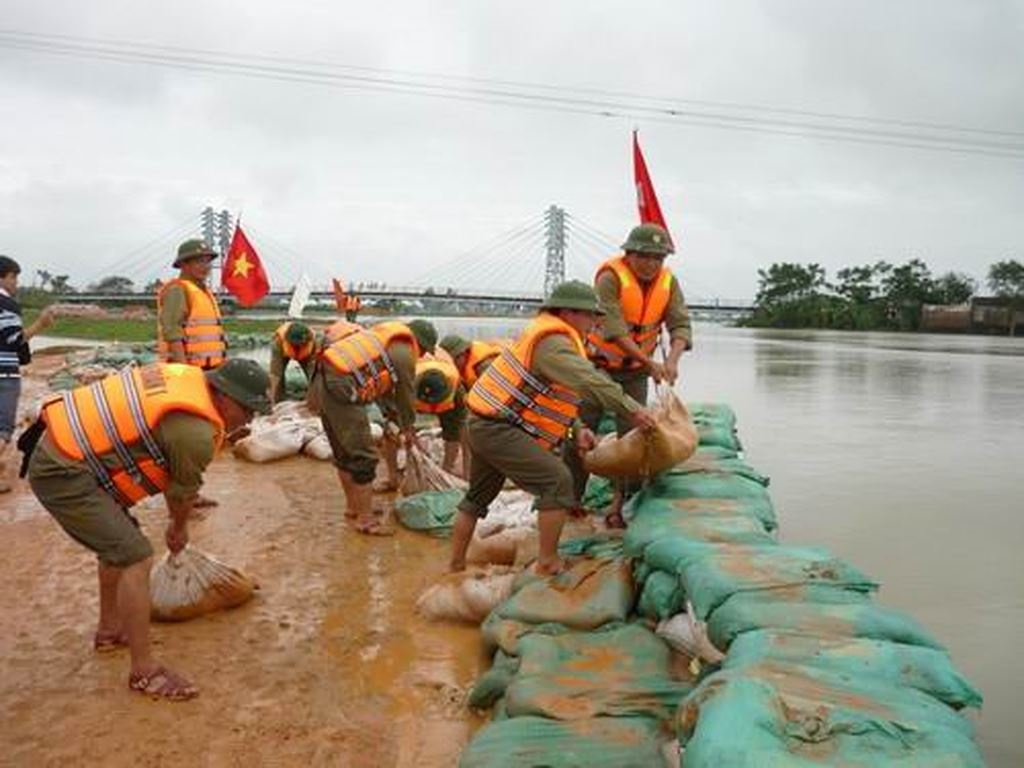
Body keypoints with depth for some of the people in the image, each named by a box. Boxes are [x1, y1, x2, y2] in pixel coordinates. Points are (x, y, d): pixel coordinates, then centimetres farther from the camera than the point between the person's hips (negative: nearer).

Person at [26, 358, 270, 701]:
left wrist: (176, 524, 27)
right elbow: (184, 492, -2)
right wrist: (179, 529, 20)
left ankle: (109, 629, 43)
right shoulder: (196, 432, -23)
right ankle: (144, 671, -1)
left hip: (60, 448, 10)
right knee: (136, 557, -10)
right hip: (62, 474, -10)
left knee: (118, 543, 25)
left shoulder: (188, 378, 4)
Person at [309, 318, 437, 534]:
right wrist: (408, 429, 21)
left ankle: (353, 506, 36)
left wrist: (395, 419, 34)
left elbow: (385, 387, 30)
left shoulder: (389, 339, 23)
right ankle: (366, 519, 7)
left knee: (344, 452, 22)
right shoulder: (404, 353, -5)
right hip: (340, 390, -10)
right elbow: (407, 396, 6)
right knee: (363, 457, -1)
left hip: (321, 382, 10)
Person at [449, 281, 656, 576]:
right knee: (557, 480, -11)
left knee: (478, 497, 21)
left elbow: (556, 395, 17)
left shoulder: (552, 336, 15)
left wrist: (577, 429, 5)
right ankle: (548, 563, -4)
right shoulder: (553, 343, -17)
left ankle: (455, 565, 33)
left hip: (483, 425, 11)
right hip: (499, 429, -11)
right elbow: (590, 382, -29)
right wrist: (632, 410, -26)